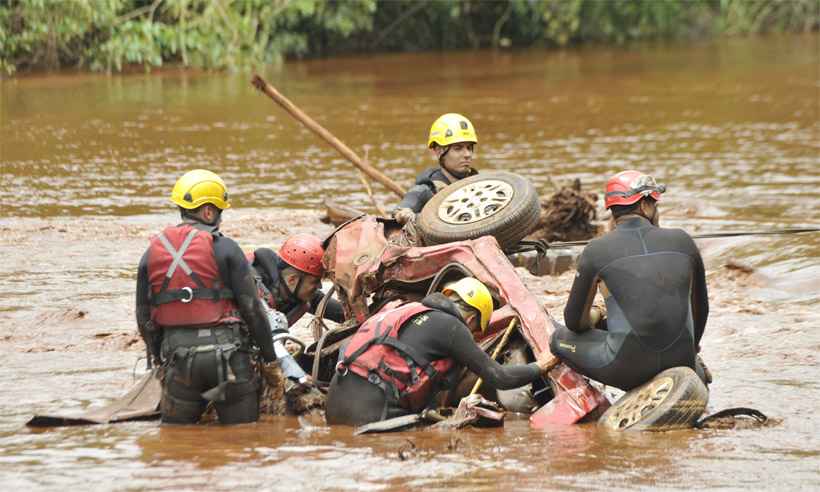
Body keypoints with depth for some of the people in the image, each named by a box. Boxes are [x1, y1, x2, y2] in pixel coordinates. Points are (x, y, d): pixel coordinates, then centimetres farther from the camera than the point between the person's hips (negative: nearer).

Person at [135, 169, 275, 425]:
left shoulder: (152, 254, 6)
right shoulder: (224, 248, -6)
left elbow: (144, 318, 10)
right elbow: (252, 307, -5)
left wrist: (161, 358, 23)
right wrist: (269, 354, 5)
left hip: (179, 356, 3)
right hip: (227, 353, -3)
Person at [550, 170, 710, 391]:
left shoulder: (597, 250, -1)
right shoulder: (682, 241, 6)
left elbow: (575, 322, 7)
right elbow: (700, 307, 19)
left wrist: (593, 317, 32)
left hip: (626, 368, -4)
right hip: (679, 364, 4)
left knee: (560, 338, 18)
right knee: (698, 374, 39)